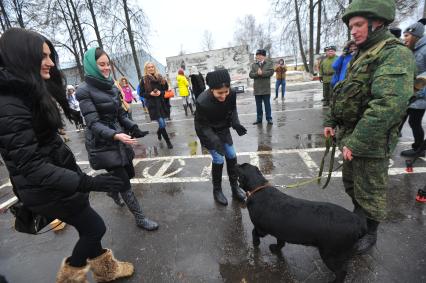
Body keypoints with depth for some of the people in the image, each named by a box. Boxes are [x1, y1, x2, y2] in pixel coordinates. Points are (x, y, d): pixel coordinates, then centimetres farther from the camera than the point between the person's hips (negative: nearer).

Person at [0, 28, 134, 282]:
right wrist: (86, 182, -33)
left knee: (88, 226, 20)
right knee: (95, 227, 7)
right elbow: (31, 165, -28)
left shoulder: (33, 91, 6)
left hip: (61, 173, 9)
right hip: (47, 188, -9)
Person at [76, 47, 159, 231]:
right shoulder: (85, 90, -13)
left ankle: (113, 192, 53)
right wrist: (116, 136, -36)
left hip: (118, 138, 7)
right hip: (102, 144, -6)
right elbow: (93, 123, -20)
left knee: (127, 174, 18)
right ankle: (140, 218, 16)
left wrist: (133, 128, -6)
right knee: (125, 182, -1)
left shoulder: (112, 87, 6)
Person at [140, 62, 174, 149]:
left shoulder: (160, 78, 8)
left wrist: (161, 92, -10)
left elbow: (167, 89, 10)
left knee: (162, 123, 12)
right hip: (153, 105, -3)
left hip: (162, 103, 4)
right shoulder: (144, 80, 1)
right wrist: (150, 94, -14)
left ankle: (159, 132, 46)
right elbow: (142, 93, 2)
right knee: (162, 124, -10)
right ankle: (168, 141, 5)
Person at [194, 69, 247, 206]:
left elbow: (232, 110, -3)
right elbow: (202, 125, -23)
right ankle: (217, 190, 19)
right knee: (218, 160, -5)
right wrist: (214, 140, -33)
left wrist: (236, 123, -20)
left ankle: (235, 187, 24)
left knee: (232, 156, 5)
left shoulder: (231, 94, -23)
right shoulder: (202, 102, -34)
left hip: (223, 129, 5)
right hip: (208, 132, -4)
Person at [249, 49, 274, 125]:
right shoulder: (254, 65, 11)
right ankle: (259, 119, 18)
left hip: (266, 89, -2)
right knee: (258, 105, 9)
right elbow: (250, 74, -1)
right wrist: (257, 73, -18)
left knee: (267, 104, 3)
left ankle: (269, 118, 11)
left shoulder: (269, 63, 5)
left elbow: (271, 72, -11)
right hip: (257, 89, 3)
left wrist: (262, 73, -15)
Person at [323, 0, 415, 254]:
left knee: (370, 192, 9)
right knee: (351, 182, 24)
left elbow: (389, 104, -29)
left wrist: (357, 142, -30)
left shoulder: (396, 55, -17)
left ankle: (370, 234, 32)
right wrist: (331, 121, 12)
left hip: (371, 142, -9)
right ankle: (358, 217, 47)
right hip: (351, 136, 9)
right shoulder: (361, 56, 13)